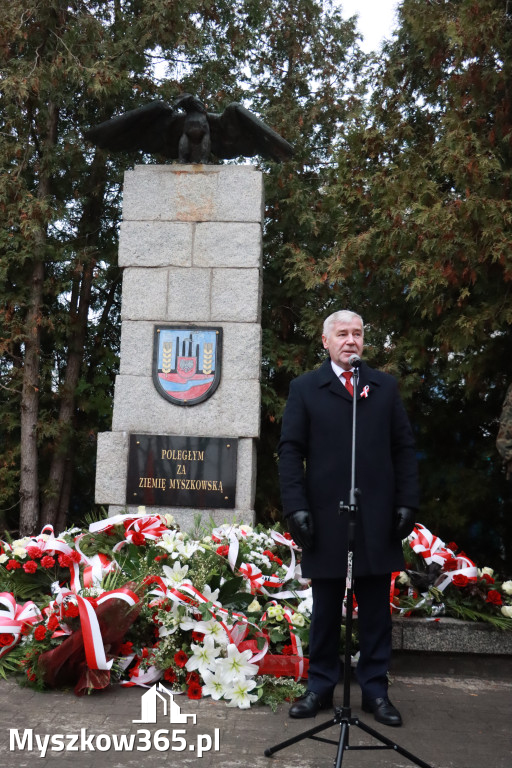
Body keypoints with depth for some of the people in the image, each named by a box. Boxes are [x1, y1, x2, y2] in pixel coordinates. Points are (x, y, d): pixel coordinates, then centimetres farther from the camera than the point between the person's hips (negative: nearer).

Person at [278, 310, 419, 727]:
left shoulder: (386, 386, 10)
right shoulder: (305, 388, 5)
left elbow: (404, 448, 8)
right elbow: (291, 451, 0)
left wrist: (408, 502, 0)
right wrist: (296, 506, -9)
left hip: (378, 518, 2)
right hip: (325, 518, -1)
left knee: (376, 609, 9)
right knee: (326, 608, 10)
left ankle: (375, 689, 21)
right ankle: (321, 687, 22)